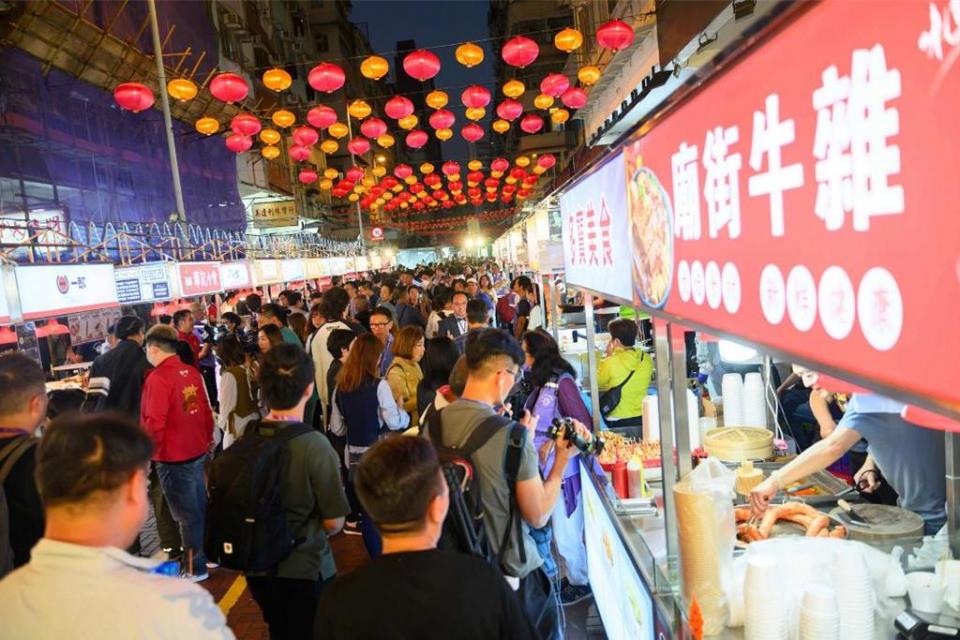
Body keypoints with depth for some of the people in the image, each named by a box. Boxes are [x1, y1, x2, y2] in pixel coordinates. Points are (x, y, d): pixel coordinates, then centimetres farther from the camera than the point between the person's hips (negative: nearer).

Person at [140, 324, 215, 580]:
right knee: (201, 508, 19)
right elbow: (206, 410, 9)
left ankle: (196, 568, 19)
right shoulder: (192, 372, 2)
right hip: (197, 452, 7)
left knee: (187, 515, 6)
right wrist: (208, 438, 21)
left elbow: (154, 424, -23)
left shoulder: (158, 378, -20)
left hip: (173, 458, -7)